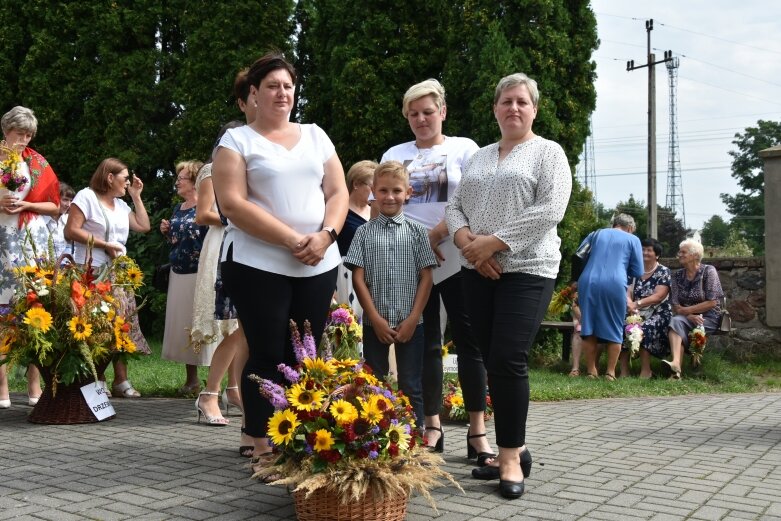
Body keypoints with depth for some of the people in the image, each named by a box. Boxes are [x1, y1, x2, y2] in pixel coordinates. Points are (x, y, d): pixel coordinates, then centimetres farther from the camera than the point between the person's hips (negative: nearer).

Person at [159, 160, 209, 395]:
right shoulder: (178, 209, 15)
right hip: (178, 274, 8)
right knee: (181, 324, 11)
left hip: (201, 274, -8)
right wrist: (167, 232, 6)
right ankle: (191, 379, 22)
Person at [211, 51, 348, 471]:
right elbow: (232, 203, -10)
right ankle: (263, 448, 9)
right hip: (258, 265, -4)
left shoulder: (315, 136, 15)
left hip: (318, 265, 4)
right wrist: (292, 239, -17)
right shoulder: (237, 140, 1)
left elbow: (338, 192, 10)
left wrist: (325, 235, -10)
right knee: (267, 356, -1)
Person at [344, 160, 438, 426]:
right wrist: (376, 319, -9)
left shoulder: (417, 231, 3)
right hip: (375, 322, 0)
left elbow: (426, 277, 0)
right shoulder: (365, 232, 3)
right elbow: (358, 278, -1)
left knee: (411, 386, 5)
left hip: (410, 322, 0)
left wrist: (413, 319, -8)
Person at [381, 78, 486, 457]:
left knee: (468, 342, -2)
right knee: (425, 345, 7)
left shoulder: (464, 149, 5)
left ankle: (477, 432, 2)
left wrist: (435, 236, -14)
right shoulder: (394, 155, 14)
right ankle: (432, 426, 16)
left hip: (455, 260, -3)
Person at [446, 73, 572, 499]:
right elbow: (454, 206, 12)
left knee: (509, 362, -11)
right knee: (493, 363, 6)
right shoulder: (479, 157, 19)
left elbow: (550, 210, -12)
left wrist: (494, 242, -16)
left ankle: (510, 455, 2)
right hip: (477, 272, 6)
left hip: (526, 270, -5)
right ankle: (514, 449, 17)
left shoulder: (547, 152, 1)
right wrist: (467, 242, -9)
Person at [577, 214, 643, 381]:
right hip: (614, 284, -2)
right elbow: (638, 272, 13)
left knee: (589, 327, 9)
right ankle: (610, 372, 8)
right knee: (614, 329, 9)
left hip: (588, 282, 3)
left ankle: (591, 371, 11)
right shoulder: (633, 240, 15)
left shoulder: (596, 234, 23)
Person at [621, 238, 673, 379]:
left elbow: (658, 296, -14)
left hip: (659, 314, -4)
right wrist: (630, 303, -24)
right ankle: (624, 370, -24)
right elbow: (628, 292, 1)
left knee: (643, 329, -35)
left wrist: (636, 304, -25)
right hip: (638, 314, 4)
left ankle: (646, 370, -23)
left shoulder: (664, 272, -1)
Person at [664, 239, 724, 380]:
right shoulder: (677, 275, 8)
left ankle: (677, 365, -37)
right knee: (675, 321, -31)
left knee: (677, 322, -29)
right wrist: (690, 316, -19)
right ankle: (676, 364, -48)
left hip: (709, 318, -3)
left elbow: (712, 303, -11)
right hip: (686, 317, 3)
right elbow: (675, 305, 1)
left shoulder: (708, 271, -4)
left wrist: (686, 310, -13)